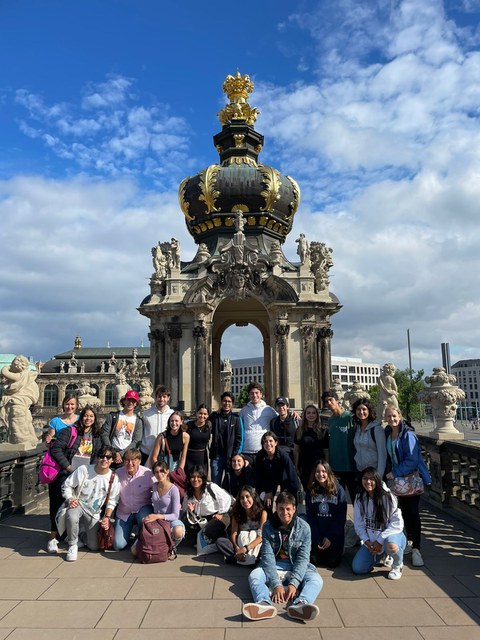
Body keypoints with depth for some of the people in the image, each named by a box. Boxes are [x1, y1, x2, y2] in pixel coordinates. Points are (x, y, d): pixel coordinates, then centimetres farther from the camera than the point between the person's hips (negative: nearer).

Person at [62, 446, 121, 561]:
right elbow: (67, 485, -5)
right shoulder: (83, 470, -15)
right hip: (78, 504, -2)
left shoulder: (113, 478, -9)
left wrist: (107, 517, -9)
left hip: (94, 512, 2)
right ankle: (73, 545, -11)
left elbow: (112, 501, 0)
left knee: (94, 546, -1)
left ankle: (83, 533, 33)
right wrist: (70, 499, -21)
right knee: (72, 517, -40)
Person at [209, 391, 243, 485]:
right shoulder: (214, 416, 4)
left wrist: (235, 455, -7)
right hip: (216, 456, 1)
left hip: (231, 456, -1)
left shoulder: (236, 419, 3)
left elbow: (239, 439, 0)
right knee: (215, 483, 6)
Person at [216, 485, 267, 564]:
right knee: (219, 541, -20)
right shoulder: (237, 513, 5)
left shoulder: (262, 513, -5)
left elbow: (261, 536, -11)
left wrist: (246, 548, -23)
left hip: (256, 546, -3)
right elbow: (233, 534, -2)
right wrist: (237, 548, -22)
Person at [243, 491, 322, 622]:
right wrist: (276, 584, -27)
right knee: (254, 575, -28)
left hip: (297, 566, 0)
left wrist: (294, 583, -27)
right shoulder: (268, 527, -8)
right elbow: (268, 556, -14)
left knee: (316, 580, -30)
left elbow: (303, 557, -13)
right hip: (274, 565, 1)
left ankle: (299, 604, -59)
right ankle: (265, 604, -56)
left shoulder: (304, 528, -9)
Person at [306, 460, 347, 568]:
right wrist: (317, 539, -9)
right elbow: (310, 517, -2)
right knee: (314, 561, -4)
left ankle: (337, 550, 24)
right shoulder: (311, 491, -2)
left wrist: (330, 537, -11)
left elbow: (341, 517, -8)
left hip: (335, 534, -2)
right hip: (317, 534, 2)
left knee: (332, 562, -7)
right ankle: (321, 549, 26)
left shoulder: (338, 490, -9)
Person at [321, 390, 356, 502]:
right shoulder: (330, 420, 8)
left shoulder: (350, 417, -9)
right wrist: (328, 463, 10)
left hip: (351, 466, -5)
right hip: (335, 467, 5)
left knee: (355, 497, 4)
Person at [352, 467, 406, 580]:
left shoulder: (388, 497, -16)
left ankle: (398, 565, -3)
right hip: (370, 540, 4)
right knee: (357, 568, -12)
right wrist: (367, 542, -14)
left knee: (390, 546, -40)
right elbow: (358, 525, 1)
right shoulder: (359, 499, -3)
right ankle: (379, 555, 19)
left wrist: (380, 541, -21)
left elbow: (397, 523, -17)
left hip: (390, 535, -4)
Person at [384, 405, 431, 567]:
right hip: (396, 478, 6)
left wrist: (395, 473, -19)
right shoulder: (387, 434, 3)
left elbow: (412, 460, -21)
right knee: (404, 511, 13)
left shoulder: (408, 434, -17)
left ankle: (416, 549, 1)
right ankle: (409, 541, 30)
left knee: (413, 513, -5)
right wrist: (389, 474, 3)